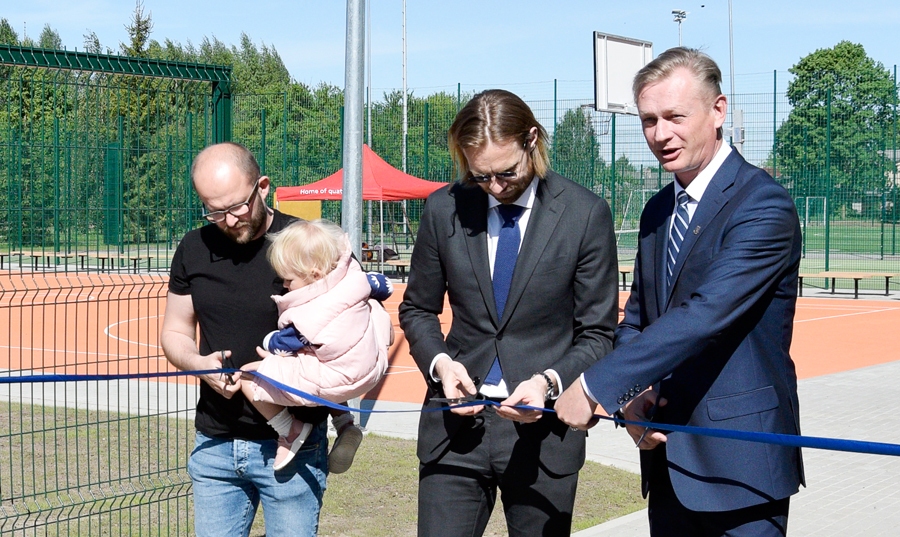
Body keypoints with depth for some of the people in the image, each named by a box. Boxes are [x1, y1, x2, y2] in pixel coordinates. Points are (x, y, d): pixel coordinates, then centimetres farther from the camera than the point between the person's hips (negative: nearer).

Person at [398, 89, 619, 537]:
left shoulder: (585, 214, -5)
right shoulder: (443, 209, 2)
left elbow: (598, 333, -1)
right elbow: (417, 309, 14)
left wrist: (549, 381, -18)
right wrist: (439, 361, -6)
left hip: (541, 427, -1)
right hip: (457, 423, 2)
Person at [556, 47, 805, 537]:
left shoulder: (764, 207, -14)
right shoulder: (658, 211, 13)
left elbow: (704, 316, -25)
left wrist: (596, 386, -24)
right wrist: (634, 395, -4)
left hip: (739, 462, -7)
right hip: (667, 454, 7)